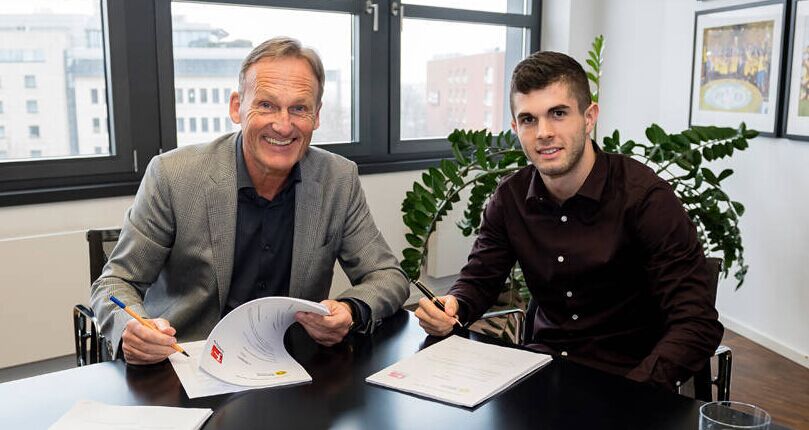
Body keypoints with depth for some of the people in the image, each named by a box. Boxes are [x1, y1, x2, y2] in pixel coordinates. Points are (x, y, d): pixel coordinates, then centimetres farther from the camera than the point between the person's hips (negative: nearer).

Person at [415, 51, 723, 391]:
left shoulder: (645, 197, -16)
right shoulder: (510, 197, 0)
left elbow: (698, 324, -18)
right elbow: (479, 280, 9)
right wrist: (451, 307, -14)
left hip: (626, 378, -3)